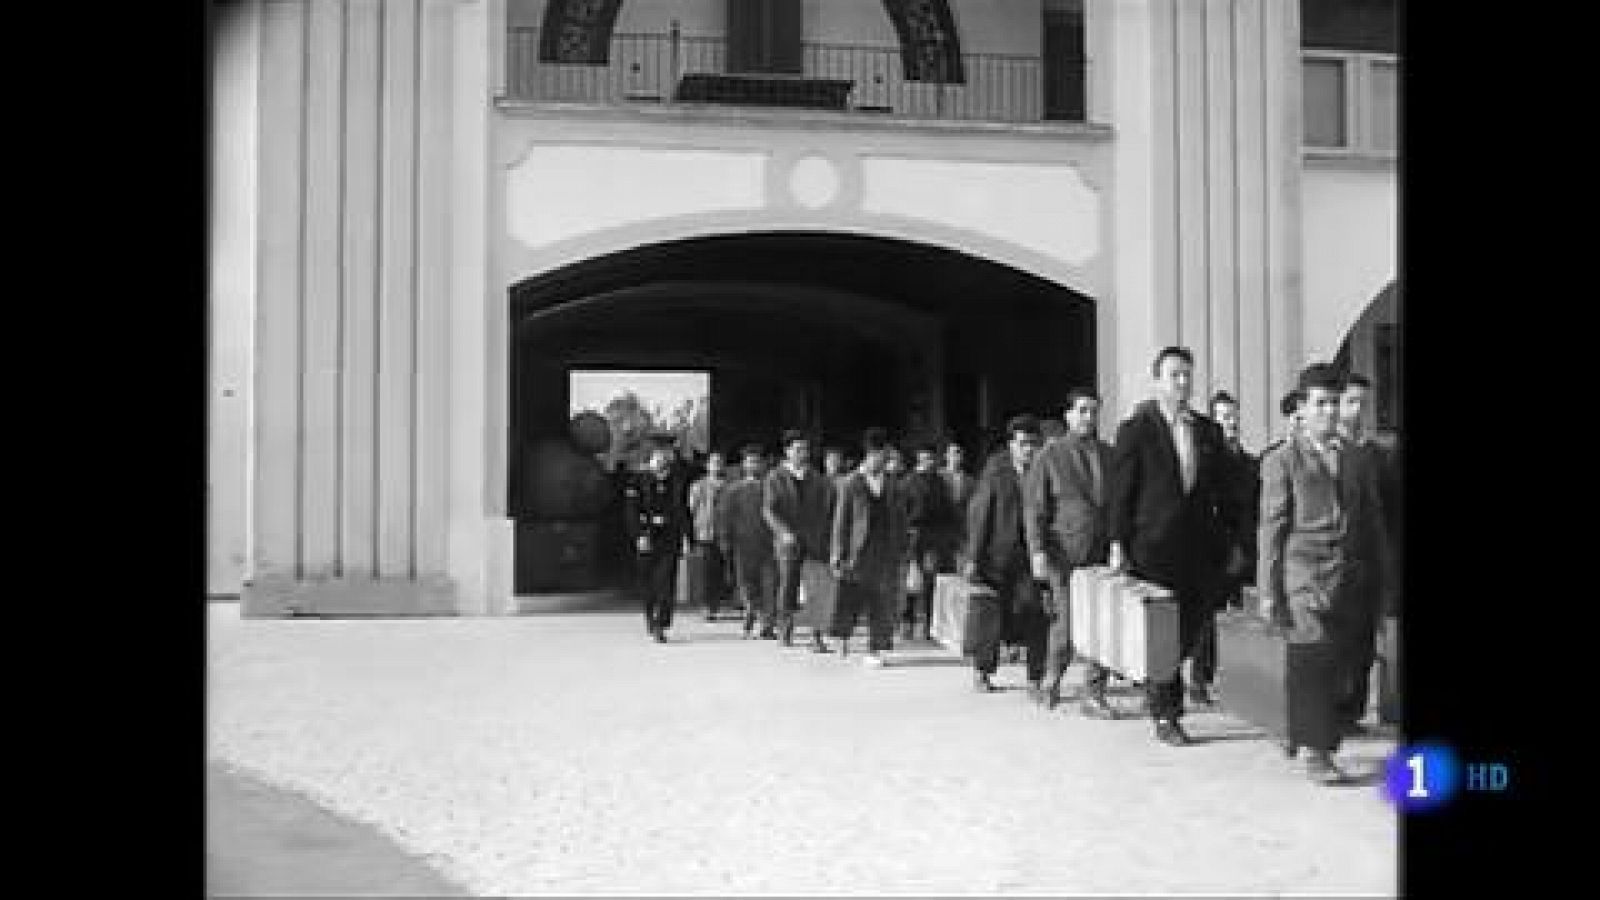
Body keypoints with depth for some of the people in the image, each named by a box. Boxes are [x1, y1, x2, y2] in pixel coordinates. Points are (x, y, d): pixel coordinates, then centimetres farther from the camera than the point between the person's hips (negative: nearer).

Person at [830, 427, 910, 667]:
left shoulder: (891, 485, 9)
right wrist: (838, 555, -3)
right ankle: (843, 636, 26)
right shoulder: (851, 483, 0)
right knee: (851, 598, 0)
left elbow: (900, 521, 13)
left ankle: (877, 650, 6)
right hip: (860, 551, -3)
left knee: (883, 603, 0)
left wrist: (901, 553, 9)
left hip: (887, 552, 3)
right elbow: (840, 520, 0)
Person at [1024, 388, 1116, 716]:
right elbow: (1034, 508, -1)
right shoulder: (1050, 456, 3)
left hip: (1106, 554, 3)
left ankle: (1093, 694, 7)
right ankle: (1051, 680, 25)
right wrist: (1037, 551, -10)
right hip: (1066, 556, -3)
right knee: (1067, 624, -1)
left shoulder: (1110, 455, 13)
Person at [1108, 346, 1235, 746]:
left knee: (1189, 633, 6)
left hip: (1200, 550, 5)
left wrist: (1226, 543, 10)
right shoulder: (1136, 429, -2)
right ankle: (1164, 715, 8)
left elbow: (1220, 492, 15)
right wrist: (1118, 544, -8)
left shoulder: (1208, 431, 12)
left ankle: (1157, 690, 29)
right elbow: (1121, 491, -3)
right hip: (1154, 546, -4)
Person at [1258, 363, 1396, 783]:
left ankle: (1300, 731, 19)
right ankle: (1318, 752, 0)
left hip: (1350, 581, 5)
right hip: (1306, 578, -5)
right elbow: (1271, 528, -2)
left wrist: (1384, 581, 14)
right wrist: (1268, 591, -5)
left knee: (1341, 665, 3)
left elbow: (1373, 523, 18)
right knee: (1317, 662, -8)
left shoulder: (1359, 461, 14)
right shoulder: (1282, 462, 0)